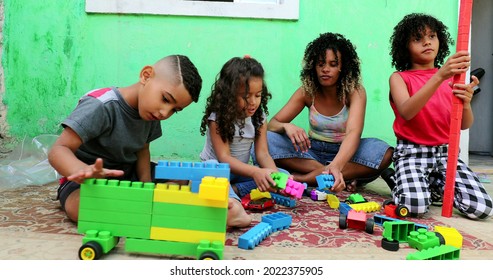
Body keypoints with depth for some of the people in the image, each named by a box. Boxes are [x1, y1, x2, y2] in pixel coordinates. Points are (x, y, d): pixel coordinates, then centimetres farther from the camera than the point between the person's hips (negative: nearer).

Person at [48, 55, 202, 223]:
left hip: (128, 175, 7)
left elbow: (142, 149, 3)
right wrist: (84, 171, -53)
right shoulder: (101, 106, -28)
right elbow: (58, 150, -31)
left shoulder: (151, 111, -4)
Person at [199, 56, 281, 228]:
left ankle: (234, 190, -28)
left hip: (241, 171, 5)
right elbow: (224, 157, -26)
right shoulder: (218, 117, -19)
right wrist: (256, 172, -42)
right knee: (211, 167, -39)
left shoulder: (259, 117, -4)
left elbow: (262, 153, -9)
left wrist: (274, 172, -32)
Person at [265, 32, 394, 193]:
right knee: (268, 140, -25)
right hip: (312, 152, 2)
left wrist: (335, 166, -52)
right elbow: (272, 124, -8)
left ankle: (303, 178, -32)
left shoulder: (355, 91, -14)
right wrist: (286, 127, -34)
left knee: (384, 152, -32)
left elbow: (354, 132, -32)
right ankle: (346, 177, -27)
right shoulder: (307, 91, -6)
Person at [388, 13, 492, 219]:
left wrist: (466, 102, -20)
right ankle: (404, 185, 6)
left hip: (446, 152, 4)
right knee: (415, 205, -30)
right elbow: (406, 112, -21)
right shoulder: (399, 78, 1)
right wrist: (439, 77, -30)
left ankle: (436, 187, 13)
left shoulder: (451, 76, 11)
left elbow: (464, 124, 3)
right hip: (412, 152, -3)